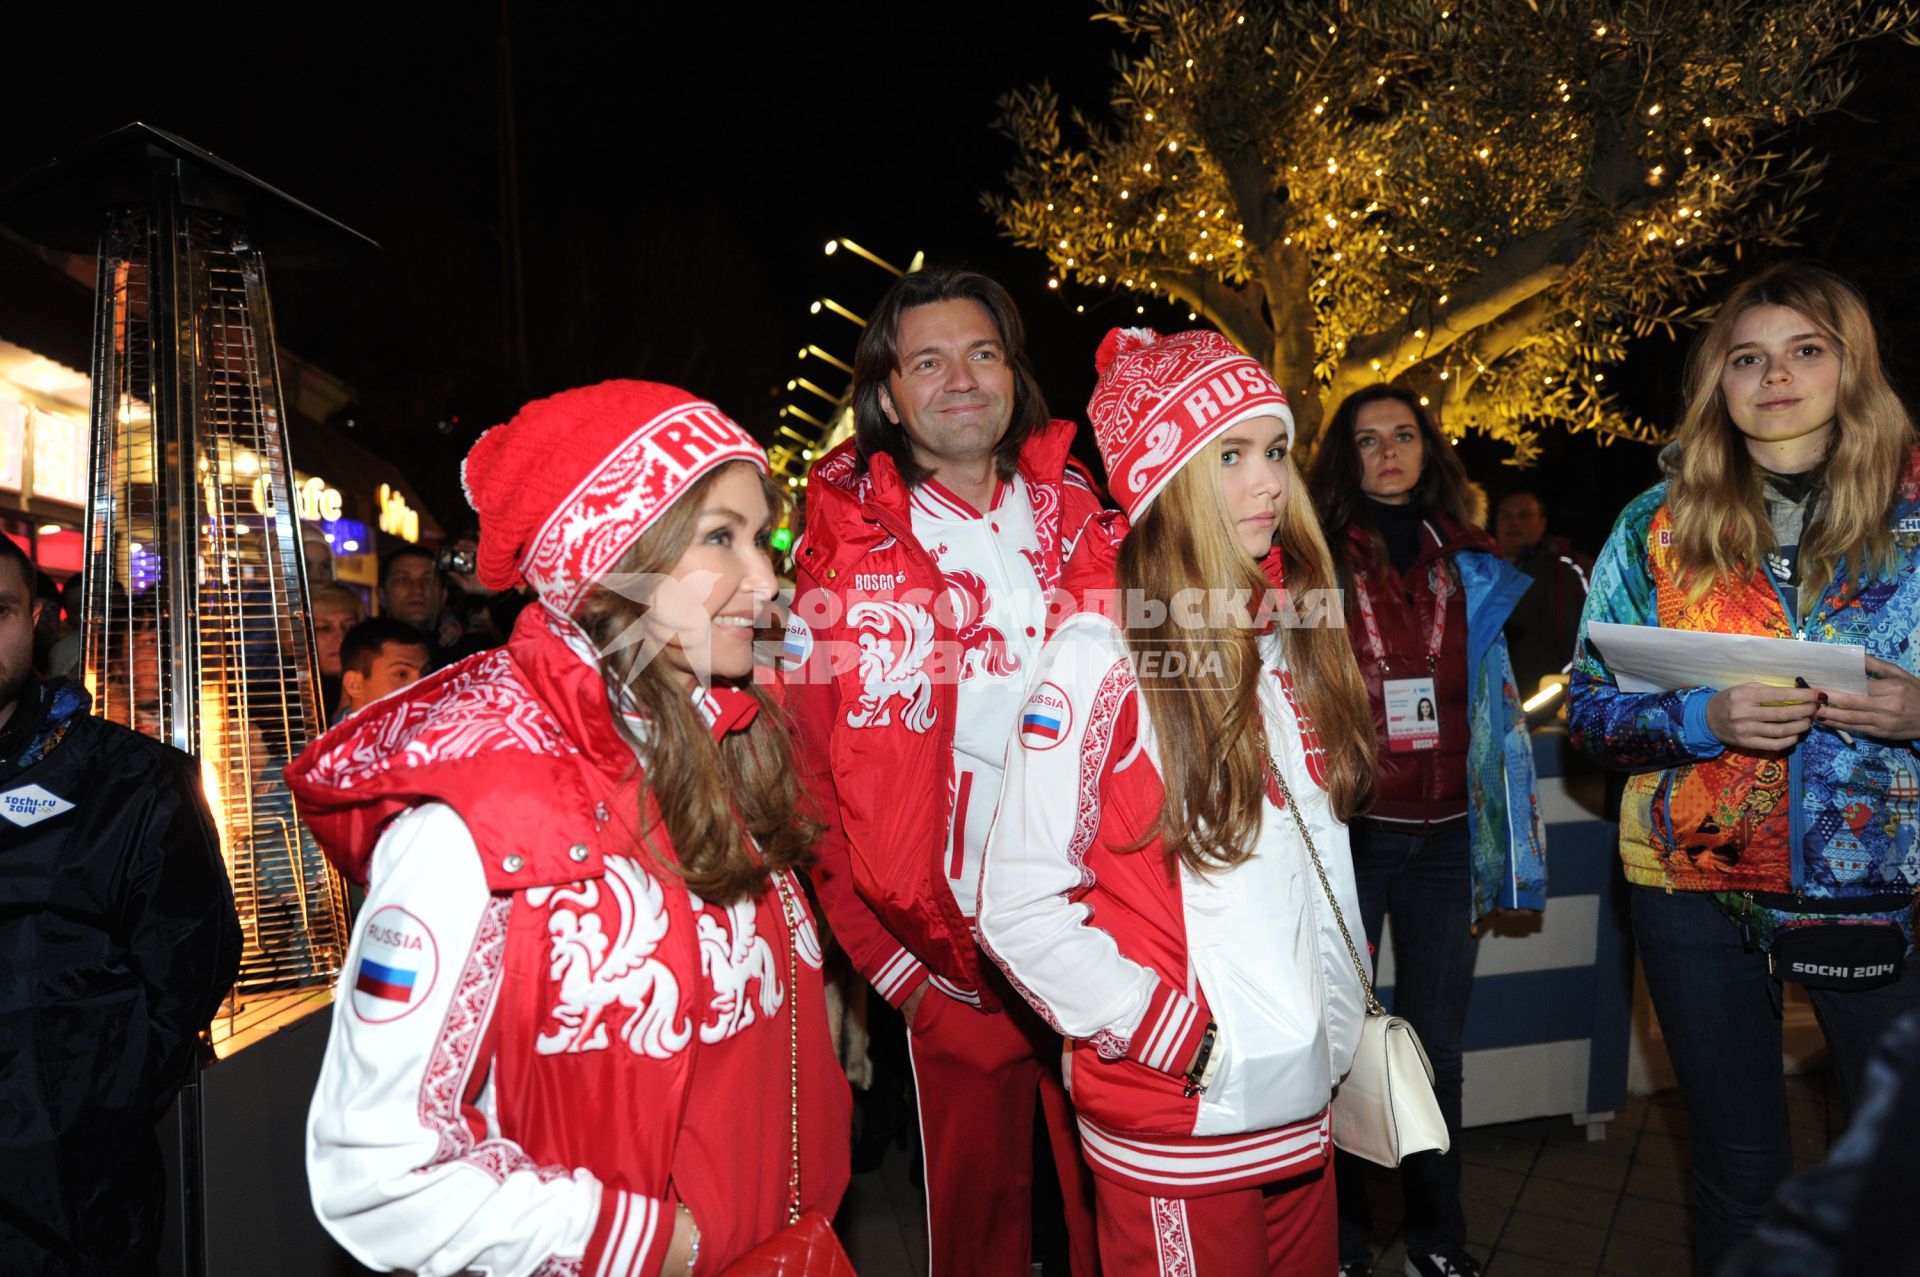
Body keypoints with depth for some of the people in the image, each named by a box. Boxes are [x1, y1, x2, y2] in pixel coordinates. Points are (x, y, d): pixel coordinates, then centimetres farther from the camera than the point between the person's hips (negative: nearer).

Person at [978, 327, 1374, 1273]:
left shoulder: (1287, 636, 4)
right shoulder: (1100, 659, -18)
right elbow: (1019, 906, -19)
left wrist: (1342, 1030, 11)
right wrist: (1178, 1040, -15)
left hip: (1304, 1106, 7)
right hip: (1173, 1125, -6)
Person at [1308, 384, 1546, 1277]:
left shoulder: (1469, 567, 9)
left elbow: (1494, 704, 13)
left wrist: (1511, 841, 10)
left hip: (1444, 836, 3)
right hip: (1345, 833, -2)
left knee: (1437, 1051, 11)